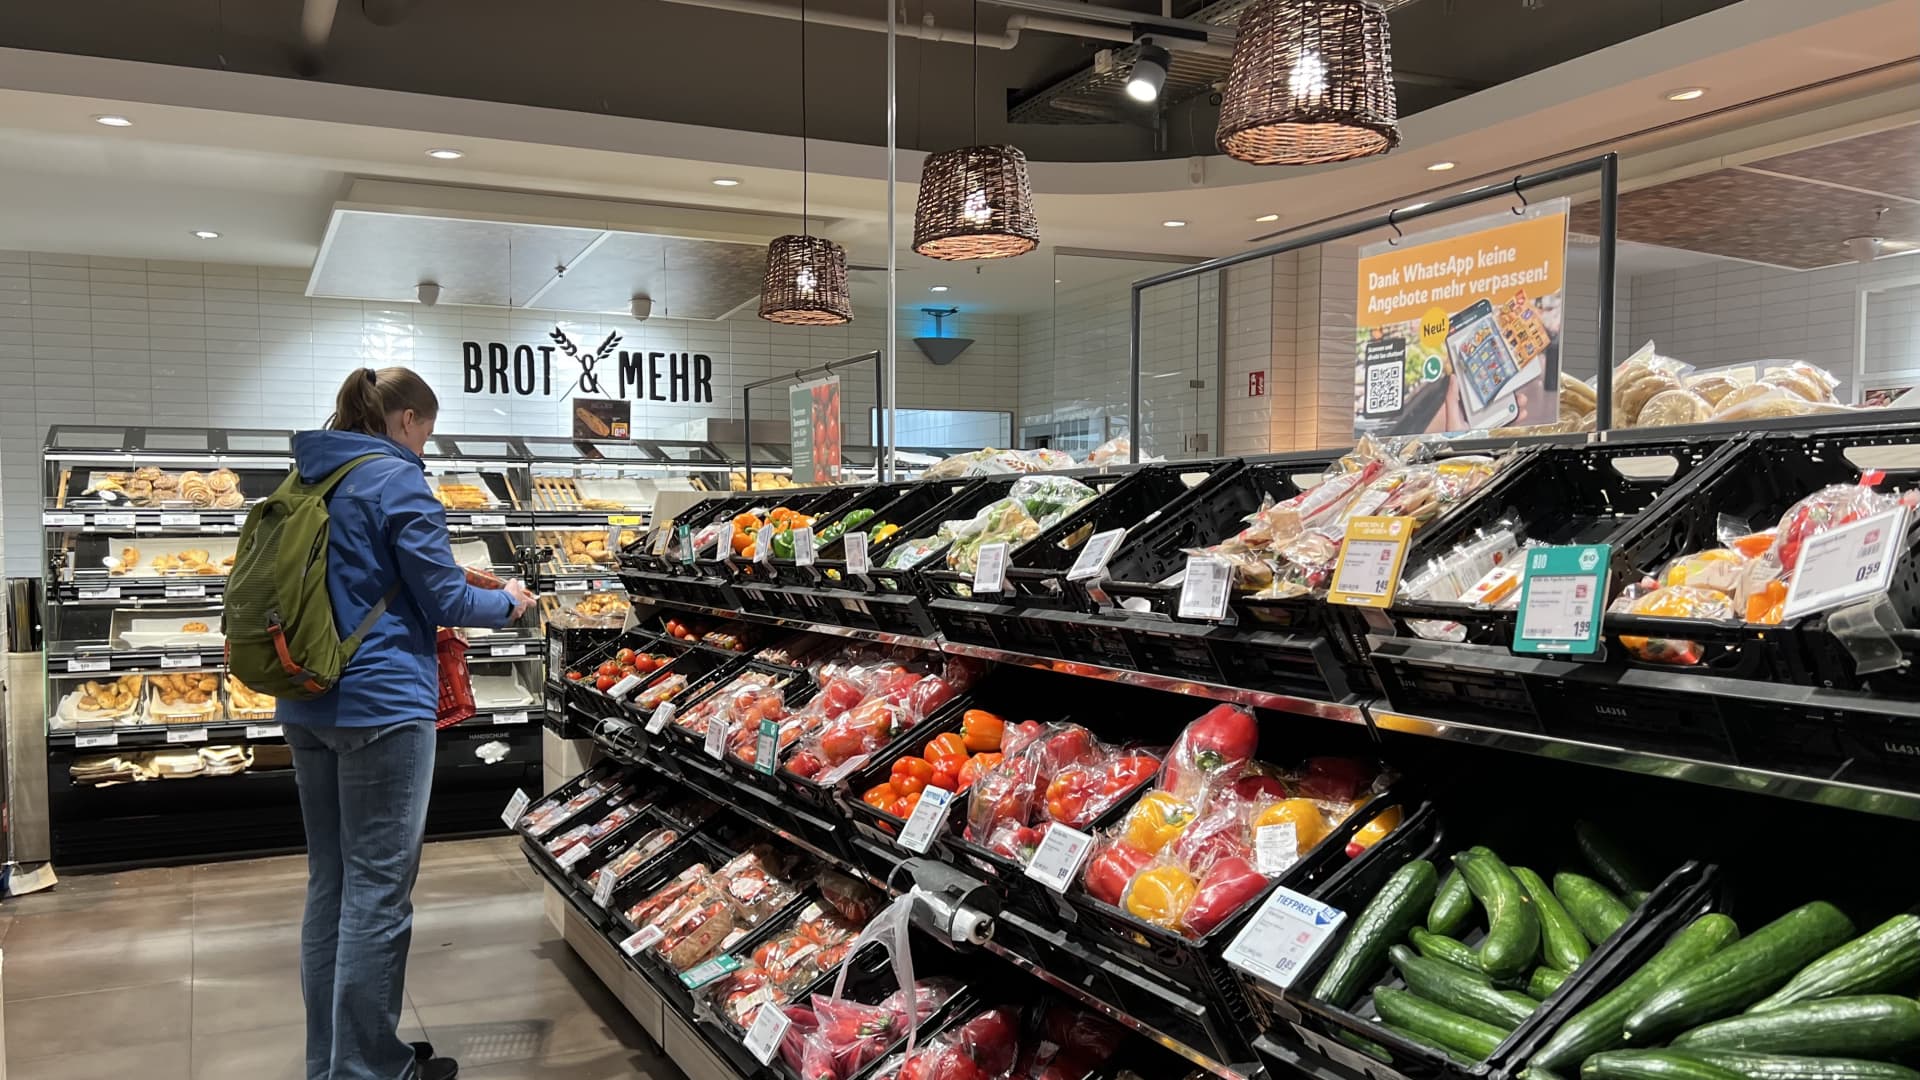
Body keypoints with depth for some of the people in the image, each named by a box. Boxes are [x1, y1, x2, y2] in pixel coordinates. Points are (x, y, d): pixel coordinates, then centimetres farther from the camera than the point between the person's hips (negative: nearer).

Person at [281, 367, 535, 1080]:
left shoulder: (311, 478, 13)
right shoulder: (395, 479, -11)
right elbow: (445, 598, -11)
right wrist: (509, 604, 6)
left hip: (309, 705, 9)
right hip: (380, 705, -9)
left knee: (330, 881, 15)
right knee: (378, 892, -1)